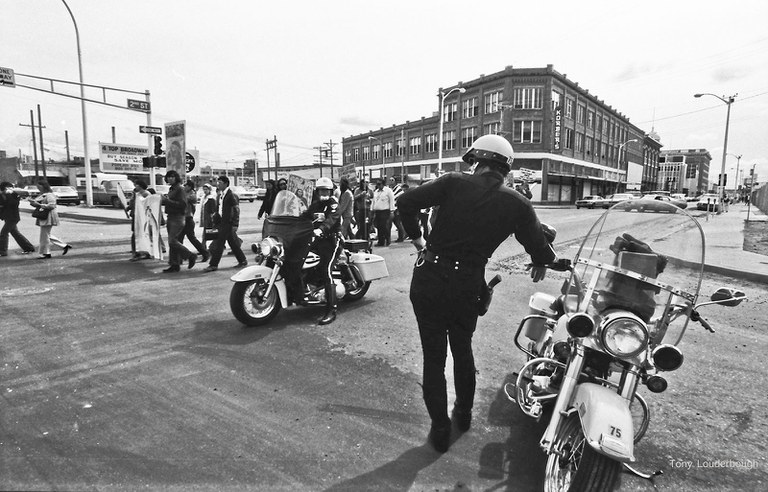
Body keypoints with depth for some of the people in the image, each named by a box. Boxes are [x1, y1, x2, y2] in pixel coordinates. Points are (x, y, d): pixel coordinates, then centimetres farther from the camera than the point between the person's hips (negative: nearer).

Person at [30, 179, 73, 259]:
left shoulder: (49, 195, -13)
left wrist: (39, 205, -22)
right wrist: (33, 202, 4)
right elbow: (38, 203, 25)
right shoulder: (42, 195, 17)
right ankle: (64, 246, 17)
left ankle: (45, 253, 4)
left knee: (44, 236, -4)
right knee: (47, 236, 13)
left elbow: (52, 206, -22)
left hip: (48, 217, -10)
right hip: (42, 217, 10)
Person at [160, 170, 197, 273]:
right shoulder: (171, 189, 17)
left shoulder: (180, 189, -9)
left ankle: (191, 256, 1)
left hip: (177, 218, -9)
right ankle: (175, 265, 12)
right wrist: (164, 201, 7)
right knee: (172, 241, 8)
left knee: (172, 241, -13)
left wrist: (167, 200, -19)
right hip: (170, 218, 9)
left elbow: (182, 204, -19)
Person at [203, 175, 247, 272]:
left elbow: (236, 210, -14)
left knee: (219, 243, -8)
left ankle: (213, 265, -3)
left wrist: (235, 224, -18)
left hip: (228, 223, -9)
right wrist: (215, 221, 15)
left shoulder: (231, 195, -11)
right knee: (233, 243, 13)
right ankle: (242, 261, 23)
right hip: (221, 222, 9)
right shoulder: (220, 194, 15)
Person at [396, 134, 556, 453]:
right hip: (467, 287, 1)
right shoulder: (517, 204, -1)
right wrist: (540, 264, 28)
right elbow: (539, 246, 5)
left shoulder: (454, 183, -5)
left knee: (434, 355, 13)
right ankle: (464, 414, 43)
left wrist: (417, 239, 6)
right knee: (462, 349, 26)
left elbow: (406, 202, -8)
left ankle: (440, 429, 24)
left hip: (428, 279, -1)